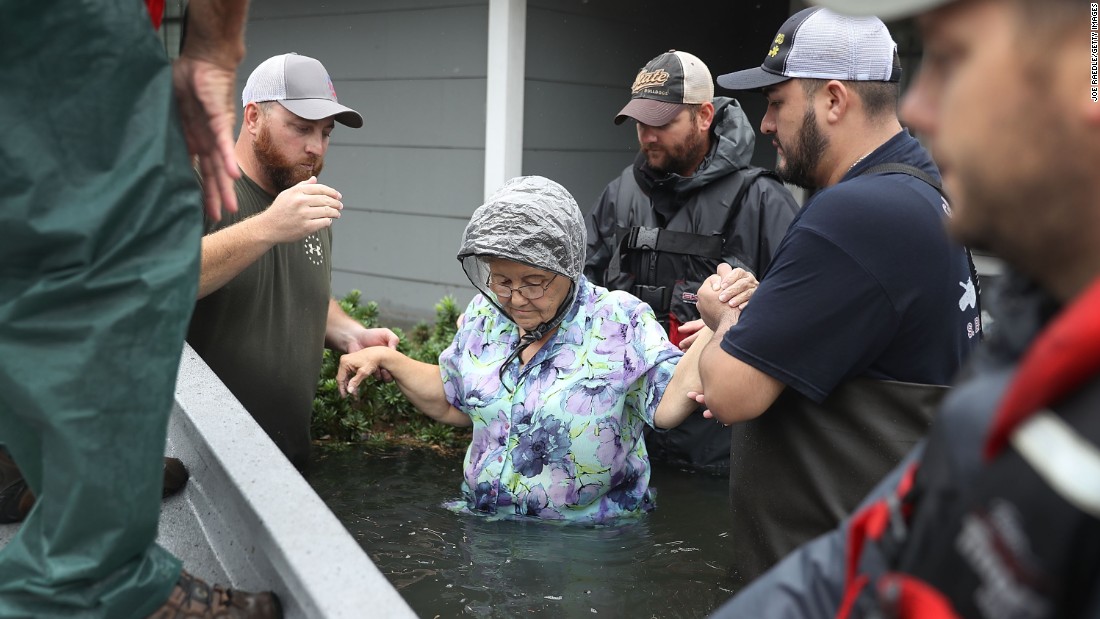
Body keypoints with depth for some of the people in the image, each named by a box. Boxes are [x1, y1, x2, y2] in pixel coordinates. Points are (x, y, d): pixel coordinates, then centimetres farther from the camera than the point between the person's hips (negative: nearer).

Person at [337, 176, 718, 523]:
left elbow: (668, 405, -21)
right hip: (481, 520, 5)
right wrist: (389, 361, 10)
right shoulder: (484, 315, 7)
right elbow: (452, 403, 21)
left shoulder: (622, 321, -9)